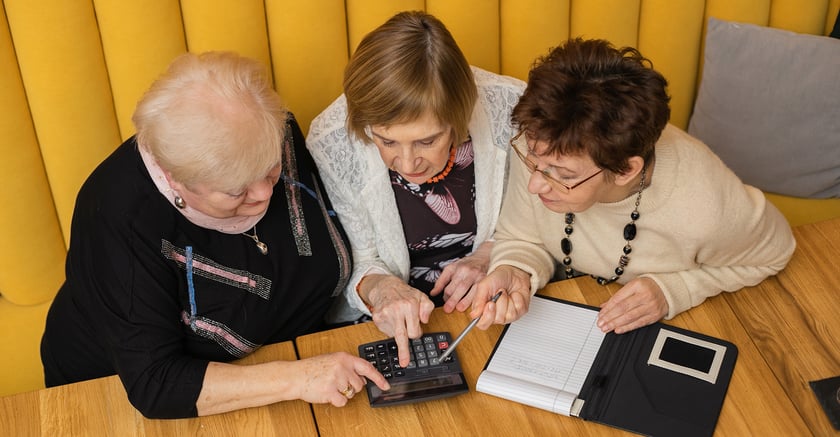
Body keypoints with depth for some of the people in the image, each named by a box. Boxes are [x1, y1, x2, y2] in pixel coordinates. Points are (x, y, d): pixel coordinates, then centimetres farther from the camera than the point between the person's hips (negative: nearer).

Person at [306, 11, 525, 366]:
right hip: (391, 324, -1)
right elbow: (348, 262, -9)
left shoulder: (510, 108, -19)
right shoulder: (330, 145, -21)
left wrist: (493, 252, -17)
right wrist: (375, 287, -31)